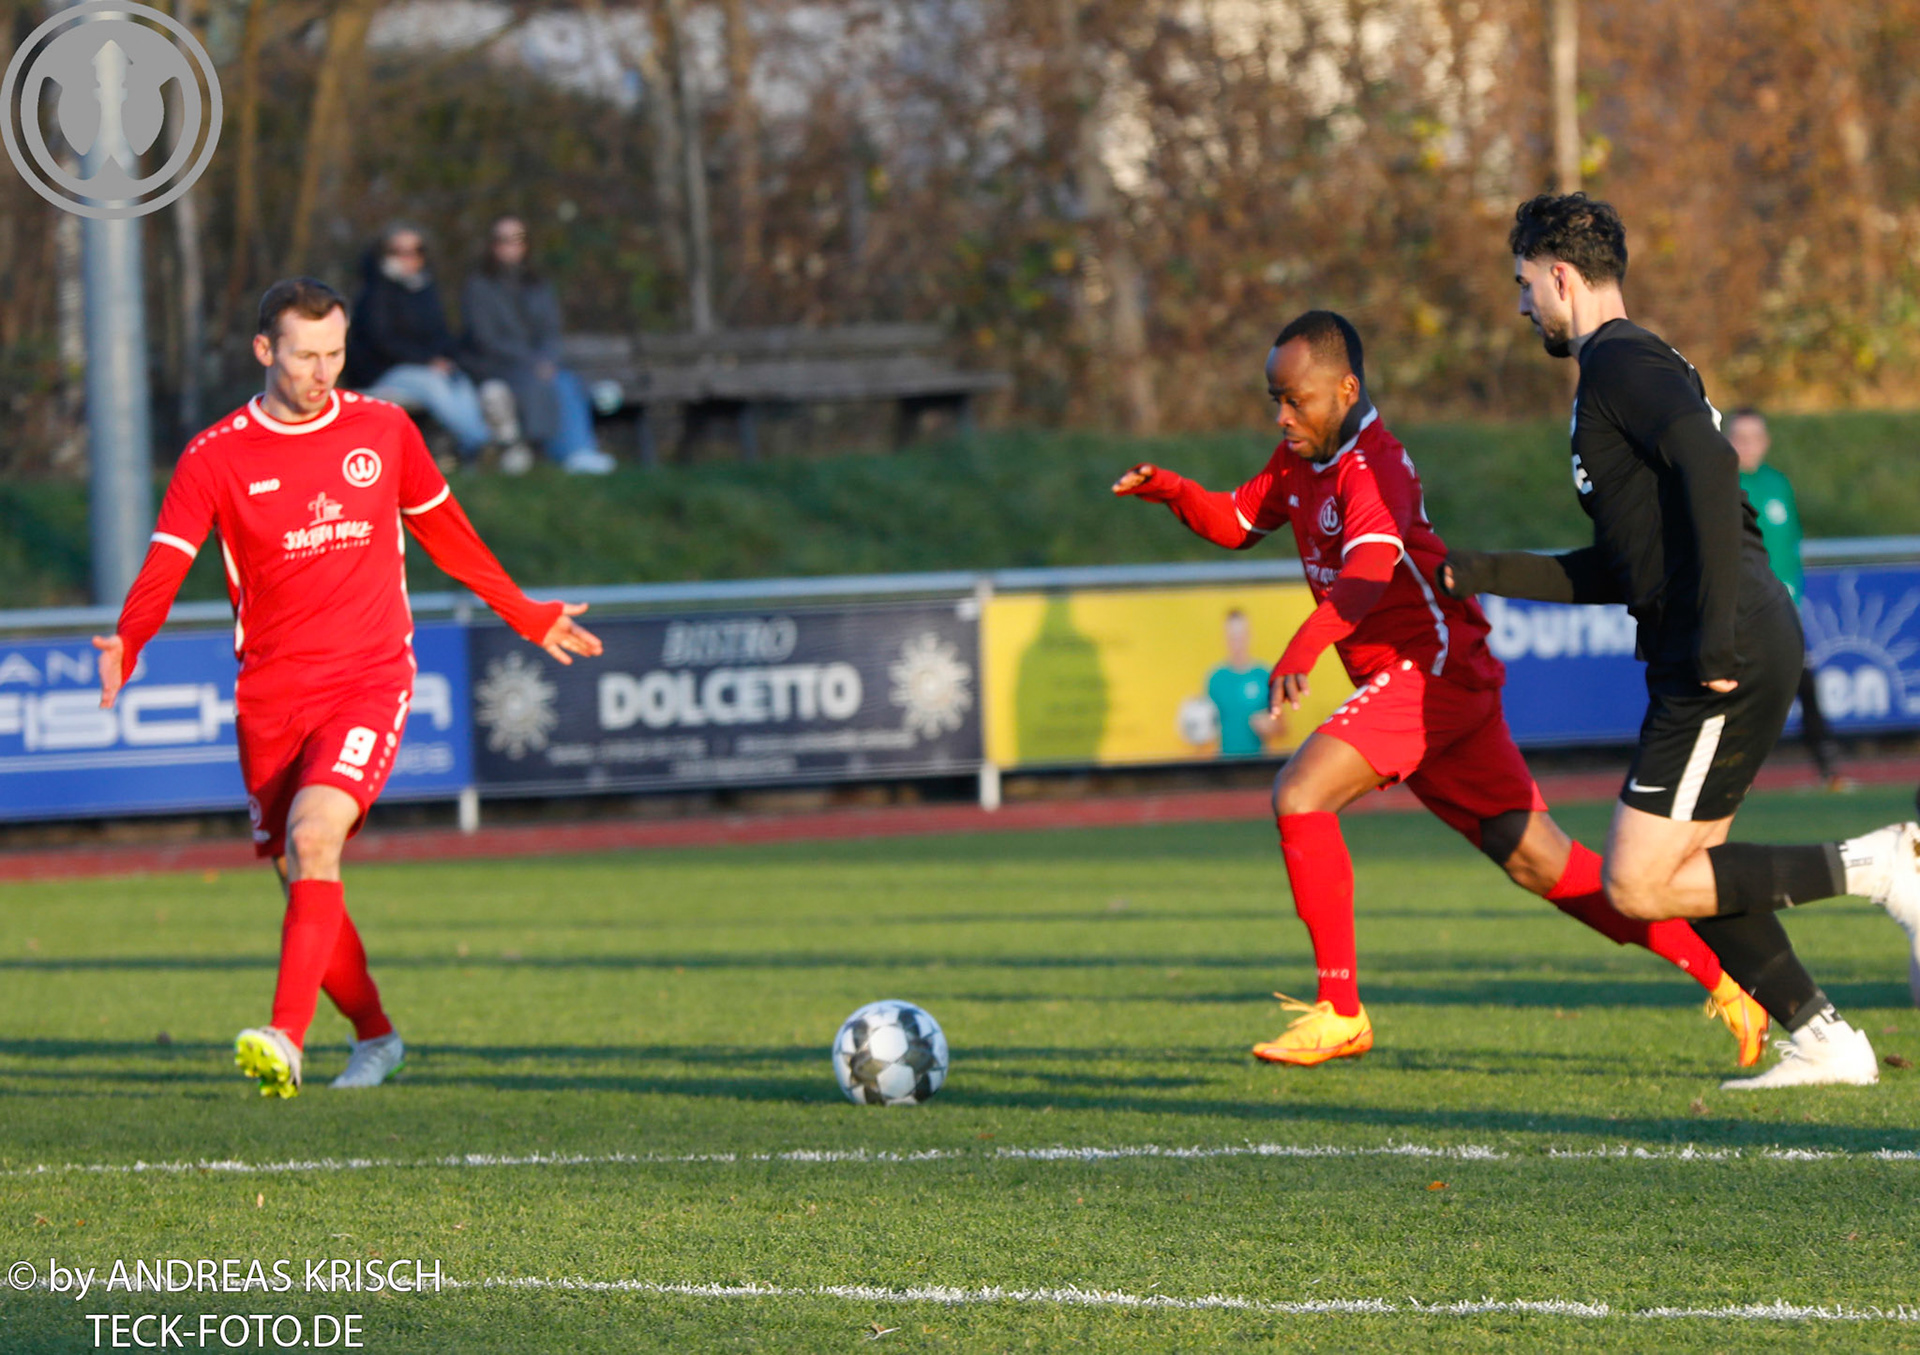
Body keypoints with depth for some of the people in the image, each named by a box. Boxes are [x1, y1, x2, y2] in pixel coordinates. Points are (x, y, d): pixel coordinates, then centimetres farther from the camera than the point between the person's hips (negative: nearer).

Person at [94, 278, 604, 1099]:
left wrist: (528, 617, 27)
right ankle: (374, 1039, 30)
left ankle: (285, 1042, -31)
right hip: (271, 694, 2)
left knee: (314, 837, -24)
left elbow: (446, 535, 20)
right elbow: (163, 568, -10)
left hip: (369, 682, -2)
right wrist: (126, 643, -30)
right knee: (301, 879, 7)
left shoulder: (384, 431, 4)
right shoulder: (215, 459, -1)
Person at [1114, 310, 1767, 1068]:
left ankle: (1341, 1013, -15)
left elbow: (1369, 566, -35)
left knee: (1300, 793, -20)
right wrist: (1171, 492, 3)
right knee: (1537, 861, 9)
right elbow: (1239, 524, 24)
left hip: (1432, 665, -10)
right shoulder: (1302, 457, 13)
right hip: (1398, 681, 10)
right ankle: (1722, 984, 13)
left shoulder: (1372, 464, -17)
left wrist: (1302, 650, -51)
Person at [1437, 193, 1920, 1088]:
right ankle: (1822, 1040, 10)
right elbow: (1616, 570, 29)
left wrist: (1717, 636, -27)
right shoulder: (1614, 372, 25)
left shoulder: (1624, 363, -6)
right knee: (1682, 874, 13)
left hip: (1732, 659, -10)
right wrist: (1480, 575, 29)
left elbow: (1708, 468, -24)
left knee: (1639, 887, -10)